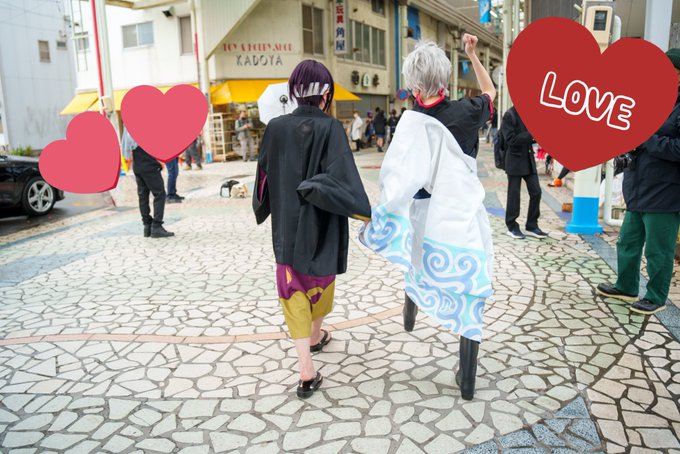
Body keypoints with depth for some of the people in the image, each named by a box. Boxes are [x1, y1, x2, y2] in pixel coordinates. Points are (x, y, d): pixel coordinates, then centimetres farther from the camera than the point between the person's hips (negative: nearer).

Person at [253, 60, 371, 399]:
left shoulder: (276, 127, -4)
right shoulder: (330, 128, -16)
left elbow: (264, 177, 4)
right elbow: (339, 180, -25)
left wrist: (262, 208, 21)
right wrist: (365, 213, -16)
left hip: (287, 225, 2)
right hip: (320, 226, -2)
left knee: (293, 289, 10)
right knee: (320, 281, 23)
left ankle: (306, 371, 4)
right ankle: (316, 336, 49)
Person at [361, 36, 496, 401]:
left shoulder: (412, 121, -13)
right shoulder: (465, 113, -5)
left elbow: (398, 178, -20)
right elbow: (490, 92, 18)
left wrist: (379, 218, -13)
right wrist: (473, 55, 25)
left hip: (429, 221, -1)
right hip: (467, 223, 1)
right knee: (470, 304, 9)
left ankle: (412, 302, 47)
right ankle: (467, 381, 17)